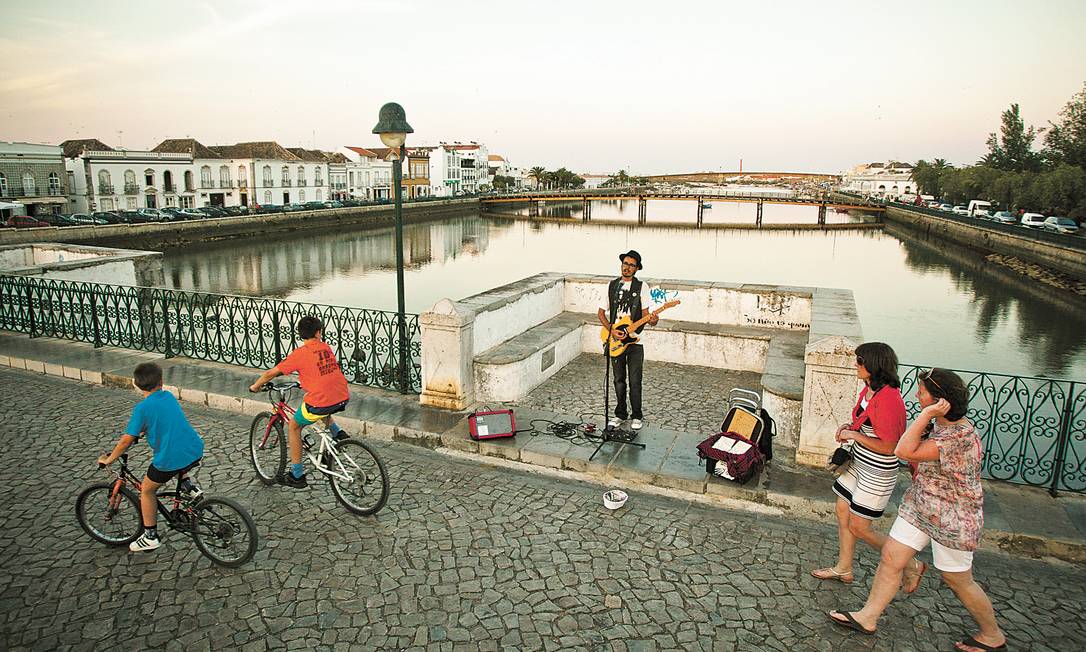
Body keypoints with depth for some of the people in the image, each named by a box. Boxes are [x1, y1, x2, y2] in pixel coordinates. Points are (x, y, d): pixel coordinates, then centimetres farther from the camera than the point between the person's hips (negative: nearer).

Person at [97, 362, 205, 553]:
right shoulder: (169, 397, 10)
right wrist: (142, 432, 38)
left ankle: (151, 537, 25)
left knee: (147, 490, 20)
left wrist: (108, 460, 9)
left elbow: (127, 440, -6)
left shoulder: (142, 408, -8)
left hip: (170, 461, -5)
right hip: (196, 451, 5)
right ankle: (187, 487, 23)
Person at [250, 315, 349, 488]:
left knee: (293, 426, 19)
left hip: (321, 401, -6)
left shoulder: (300, 353, -3)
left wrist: (255, 386, 22)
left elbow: (271, 373, 4)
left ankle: (297, 476, 21)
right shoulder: (326, 348, 12)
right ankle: (336, 432, 22)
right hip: (343, 399, 6)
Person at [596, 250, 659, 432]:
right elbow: (601, 312, 8)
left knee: (635, 382, 0)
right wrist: (611, 331, -7)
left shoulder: (642, 287, -1)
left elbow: (645, 313, -4)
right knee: (619, 380, 12)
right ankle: (620, 413, 26)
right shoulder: (611, 286, 7)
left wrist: (652, 320, -28)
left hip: (635, 341, -3)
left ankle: (636, 416, 16)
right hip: (615, 341, 3)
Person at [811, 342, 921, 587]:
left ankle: (910, 566, 22)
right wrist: (849, 427, 2)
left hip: (877, 473, -9)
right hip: (859, 465, 9)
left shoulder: (887, 398, -27)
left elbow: (888, 447, -26)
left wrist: (854, 435, -18)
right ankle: (843, 569, 32)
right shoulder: (869, 389, 2)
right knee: (843, 512, 16)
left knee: (859, 526, 2)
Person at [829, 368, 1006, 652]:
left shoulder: (961, 436, -29)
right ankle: (868, 617, 20)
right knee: (891, 557, 8)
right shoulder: (940, 424, 0)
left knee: (958, 580, 10)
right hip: (919, 506, 9)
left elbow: (905, 451, -34)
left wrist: (926, 415, -33)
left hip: (952, 519, -9)